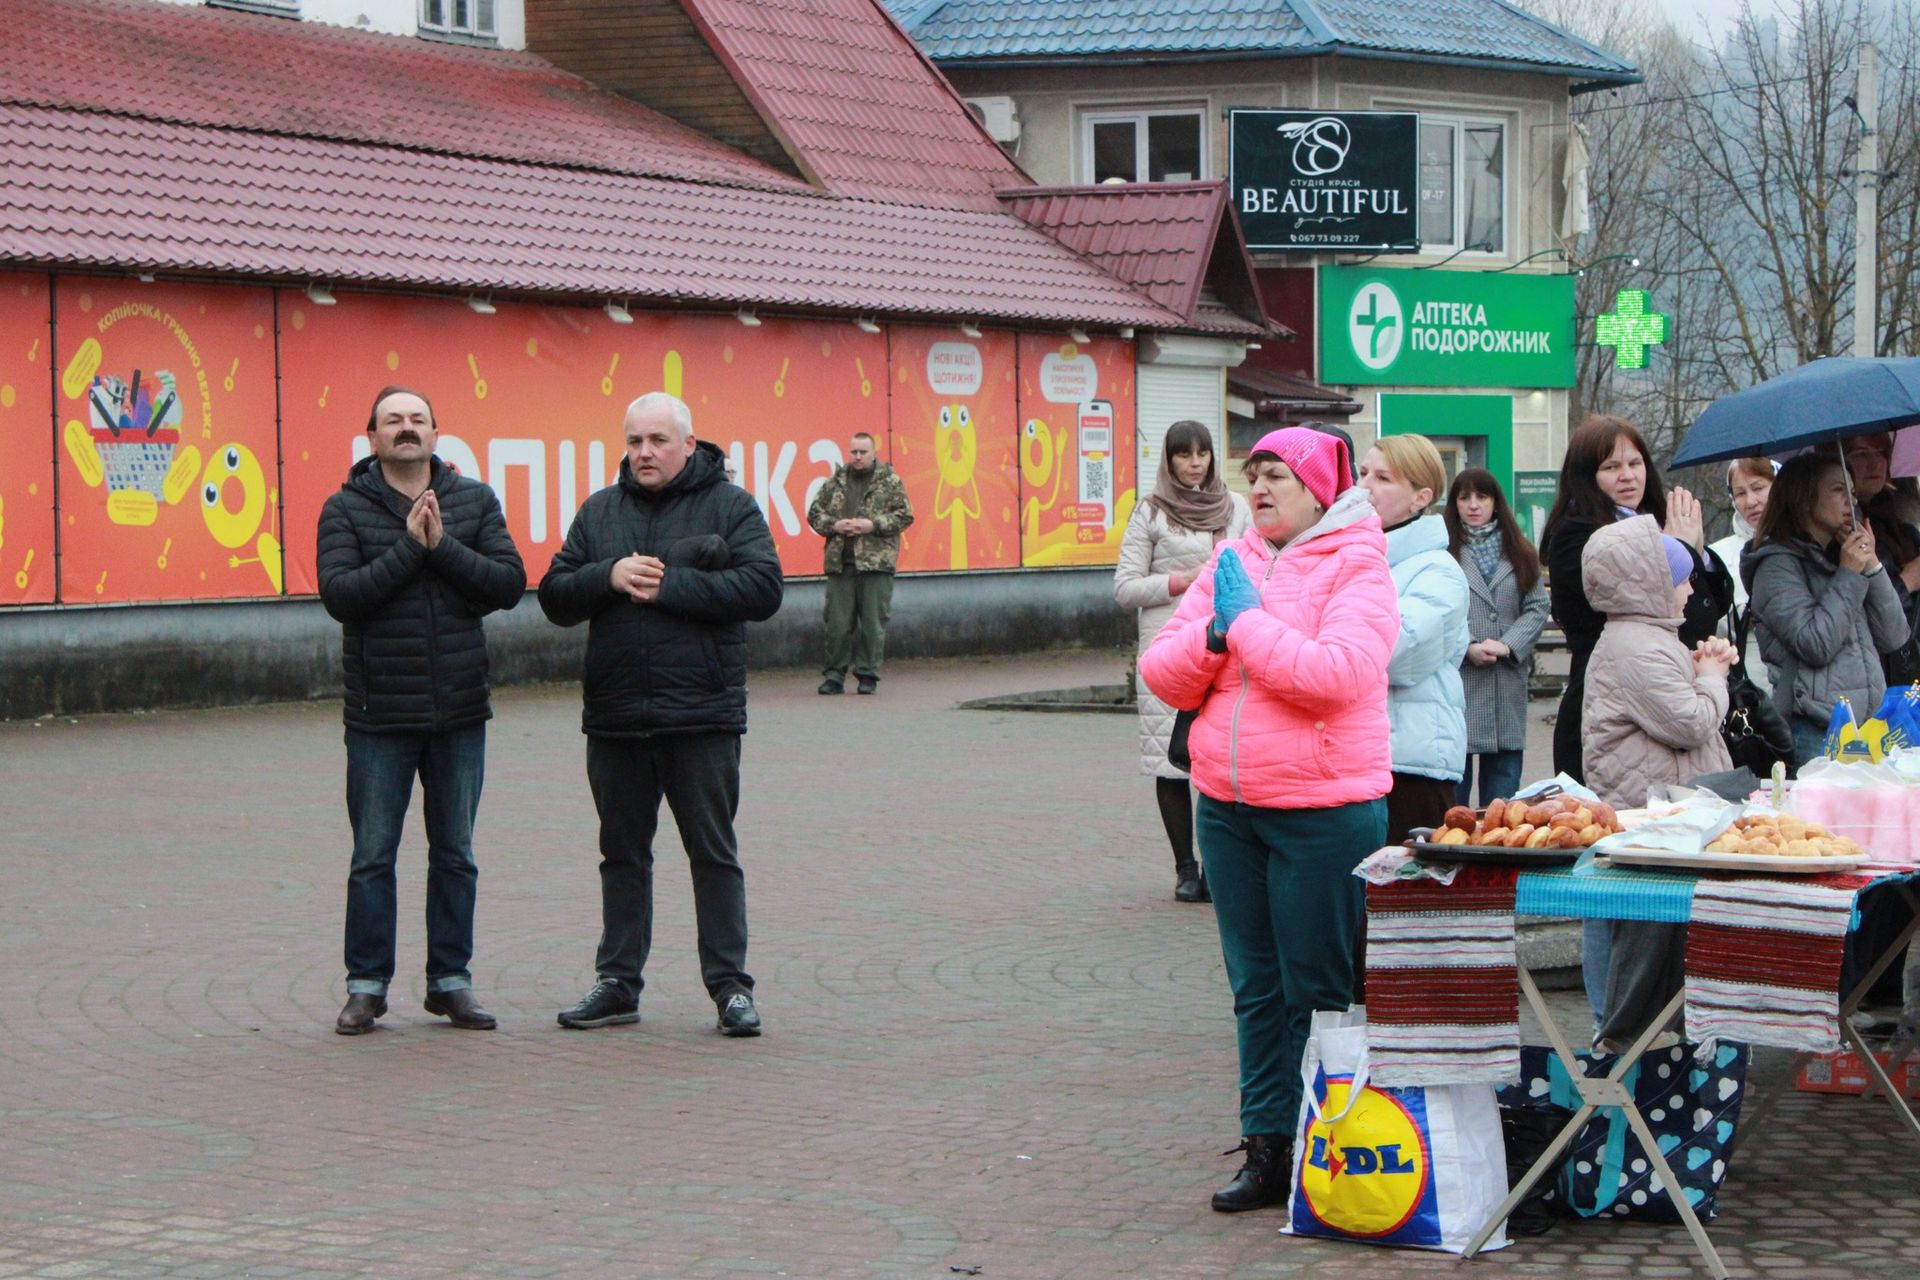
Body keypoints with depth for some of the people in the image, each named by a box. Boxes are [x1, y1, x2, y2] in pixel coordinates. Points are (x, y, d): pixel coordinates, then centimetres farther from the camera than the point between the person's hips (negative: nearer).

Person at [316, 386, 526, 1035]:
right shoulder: (346, 508, -1)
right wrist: (410, 547, -17)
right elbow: (339, 593, -13)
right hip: (379, 714, -2)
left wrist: (444, 546, -16)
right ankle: (366, 986, 11)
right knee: (373, 857, 2)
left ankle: (451, 980, 19)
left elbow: (510, 583, -5)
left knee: (455, 855, 10)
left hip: (460, 712, 2)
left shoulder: (474, 501, 6)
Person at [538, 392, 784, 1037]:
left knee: (714, 853, 2)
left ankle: (730, 985, 7)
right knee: (623, 854, 11)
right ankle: (618, 983, 19)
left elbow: (762, 589, -12)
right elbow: (555, 596, 7)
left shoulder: (730, 506, 0)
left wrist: (668, 585, -16)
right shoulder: (599, 512, 12)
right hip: (615, 713, 4)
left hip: (702, 716, -4)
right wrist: (609, 577, -12)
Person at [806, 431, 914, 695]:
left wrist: (873, 525, -12)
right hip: (840, 563, 2)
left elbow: (904, 515, 0)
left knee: (874, 622, -1)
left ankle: (868, 674, 7)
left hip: (876, 564, -2)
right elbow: (814, 513, 14)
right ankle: (835, 675, 9)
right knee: (837, 623, 2)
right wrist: (834, 525, -5)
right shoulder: (835, 482, 12)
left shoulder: (890, 482, 4)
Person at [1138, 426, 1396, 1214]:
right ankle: (1266, 1150, 18)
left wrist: (1247, 621, -13)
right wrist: (1213, 635, -12)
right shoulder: (1231, 564, 12)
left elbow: (1337, 673, -22)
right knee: (1256, 991, 11)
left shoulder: (1357, 565, -6)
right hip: (1228, 810, 6)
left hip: (1323, 813, -6)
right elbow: (1162, 676, 8)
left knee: (1317, 992, 0)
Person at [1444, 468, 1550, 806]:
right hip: (1457, 681, -3)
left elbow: (1537, 608, 6)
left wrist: (1507, 645, -9)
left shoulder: (1520, 554, 14)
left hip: (1508, 686, 3)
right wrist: (1467, 647, -18)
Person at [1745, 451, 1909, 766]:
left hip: (1867, 718, 7)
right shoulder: (1778, 566, -3)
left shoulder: (1839, 558, 20)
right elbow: (1816, 645, -15)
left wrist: (1872, 567, 4)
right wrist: (1849, 575, -9)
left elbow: (1893, 638, 12)